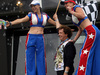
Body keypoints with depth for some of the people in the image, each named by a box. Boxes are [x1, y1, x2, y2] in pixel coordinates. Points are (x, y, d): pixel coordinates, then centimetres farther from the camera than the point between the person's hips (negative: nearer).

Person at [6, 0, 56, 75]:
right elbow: (21, 20, -10)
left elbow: (55, 23, 22)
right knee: (30, 57, -5)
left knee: (41, 57, -1)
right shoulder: (31, 15, 4)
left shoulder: (45, 16, 12)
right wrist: (10, 23, -25)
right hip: (31, 37, -2)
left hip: (40, 38, 2)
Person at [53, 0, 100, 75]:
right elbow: (80, 30, 25)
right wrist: (74, 40, 18)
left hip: (92, 31, -10)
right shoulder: (73, 16, 25)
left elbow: (83, 16, -21)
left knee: (85, 53, -12)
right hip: (90, 32, 10)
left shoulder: (76, 7, 0)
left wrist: (71, 12, -10)